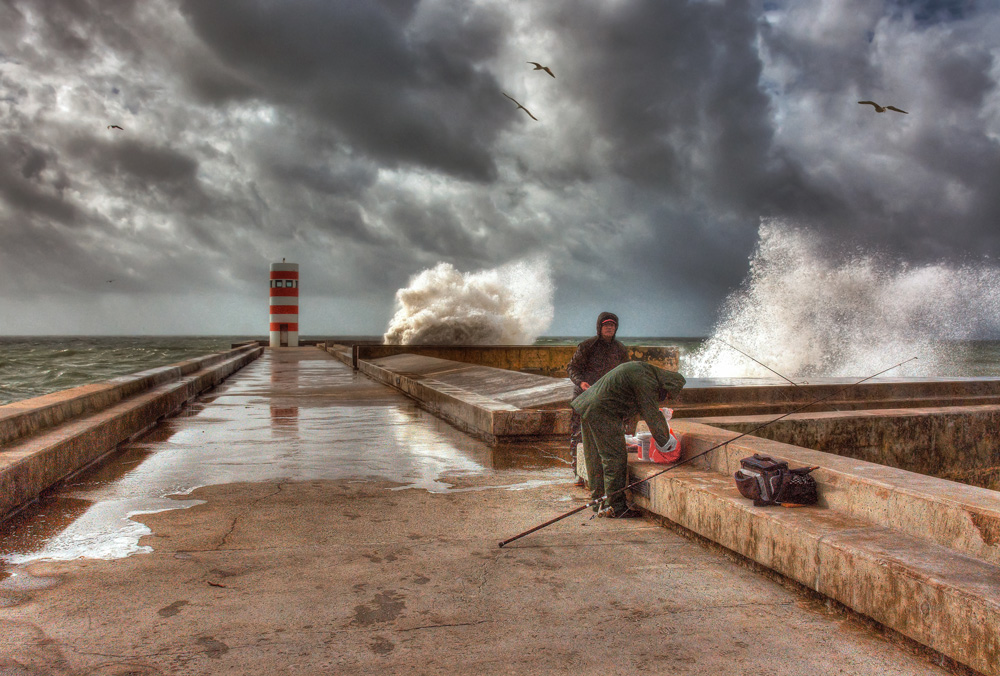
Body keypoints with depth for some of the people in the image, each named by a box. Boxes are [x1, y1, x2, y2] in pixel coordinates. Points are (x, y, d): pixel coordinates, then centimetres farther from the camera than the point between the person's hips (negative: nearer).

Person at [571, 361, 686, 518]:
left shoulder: (643, 369, 18)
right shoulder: (646, 380, -14)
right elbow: (651, 415, -12)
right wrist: (666, 441, -1)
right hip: (603, 413, -11)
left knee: (596, 458, 14)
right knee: (615, 458, -5)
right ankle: (617, 507, 0)